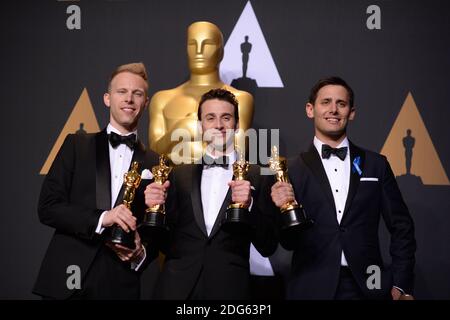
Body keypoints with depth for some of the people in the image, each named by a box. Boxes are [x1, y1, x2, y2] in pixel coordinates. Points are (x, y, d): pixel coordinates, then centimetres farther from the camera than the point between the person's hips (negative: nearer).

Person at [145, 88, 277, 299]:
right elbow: (165, 242, 7)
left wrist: (250, 205, -19)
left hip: (230, 288, -1)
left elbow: (268, 247, -4)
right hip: (177, 286, 1)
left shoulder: (258, 177, 0)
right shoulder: (179, 175, 6)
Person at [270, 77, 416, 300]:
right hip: (312, 288, -1)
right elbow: (290, 242, -1)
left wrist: (400, 285, 1)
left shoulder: (376, 164, 4)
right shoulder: (293, 170, -1)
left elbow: (401, 227, 8)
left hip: (367, 287, 1)